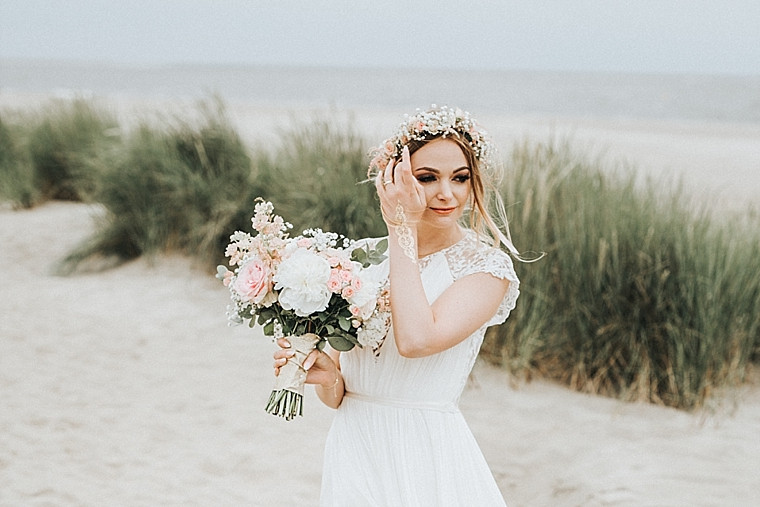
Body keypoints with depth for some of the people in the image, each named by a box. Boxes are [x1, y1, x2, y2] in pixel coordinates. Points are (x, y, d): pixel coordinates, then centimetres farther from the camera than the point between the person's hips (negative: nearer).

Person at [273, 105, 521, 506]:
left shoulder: (485, 264, -7)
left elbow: (416, 339, -25)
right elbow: (338, 395, 8)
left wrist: (402, 229, -15)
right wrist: (326, 376, -15)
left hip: (426, 460, -4)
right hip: (353, 454, 4)